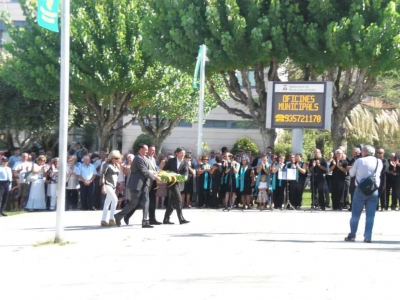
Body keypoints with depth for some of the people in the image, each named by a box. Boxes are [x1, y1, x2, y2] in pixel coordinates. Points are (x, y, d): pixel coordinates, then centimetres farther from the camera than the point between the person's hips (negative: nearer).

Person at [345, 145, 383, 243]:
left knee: (355, 214, 7)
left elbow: (351, 174, 2)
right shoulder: (379, 162, 3)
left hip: (360, 190, -2)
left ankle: (352, 235, 10)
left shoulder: (359, 161, -6)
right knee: (370, 215, 4)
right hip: (374, 191, 2)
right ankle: (368, 237, 0)